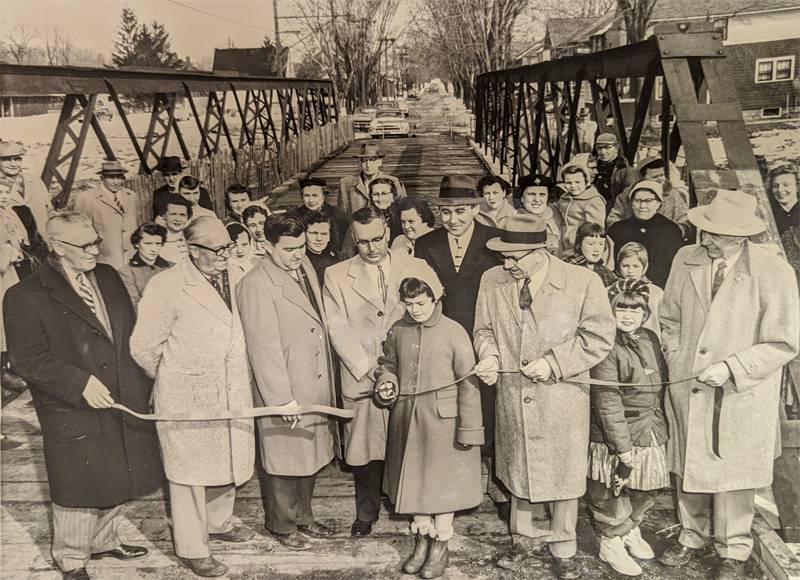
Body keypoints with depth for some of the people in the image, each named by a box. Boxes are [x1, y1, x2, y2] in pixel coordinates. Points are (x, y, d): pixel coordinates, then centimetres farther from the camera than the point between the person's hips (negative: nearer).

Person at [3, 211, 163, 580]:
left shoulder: (108, 277, 7)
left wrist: (142, 383, 7)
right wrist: (80, 383, -23)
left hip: (124, 404, 6)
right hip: (75, 415, -6)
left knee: (116, 484, 19)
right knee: (78, 490, 8)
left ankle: (104, 541, 42)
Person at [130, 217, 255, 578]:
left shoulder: (233, 276, 2)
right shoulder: (166, 286, -17)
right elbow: (143, 347, -11)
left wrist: (241, 378, 12)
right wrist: (171, 380, 3)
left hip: (232, 392, 6)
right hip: (187, 398, -6)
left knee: (229, 462, 20)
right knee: (190, 472, 8)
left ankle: (218, 523, 45)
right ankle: (191, 549, 25)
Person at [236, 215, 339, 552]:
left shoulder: (306, 268, 6)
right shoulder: (256, 285, -20)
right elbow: (264, 348, -21)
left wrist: (328, 379, 15)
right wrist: (282, 398, -21)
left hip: (316, 385, 8)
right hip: (285, 390, -8)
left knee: (311, 455, 21)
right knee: (284, 462, 9)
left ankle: (303, 517, 40)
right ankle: (282, 526, 30)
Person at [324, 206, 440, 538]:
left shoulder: (417, 268, 3)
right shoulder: (336, 276, 3)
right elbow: (339, 331, -2)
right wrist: (370, 370, -10)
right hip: (362, 380, 0)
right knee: (364, 448, 7)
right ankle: (366, 513, 27)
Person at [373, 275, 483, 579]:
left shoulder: (454, 332, -13)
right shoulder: (398, 330, -1)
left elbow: (468, 384, -11)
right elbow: (388, 363, 16)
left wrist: (469, 430, -11)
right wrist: (386, 382, -7)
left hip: (442, 420, -4)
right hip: (406, 420, 4)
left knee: (443, 482, 9)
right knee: (413, 479, 15)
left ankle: (440, 545, 27)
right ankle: (422, 539, 34)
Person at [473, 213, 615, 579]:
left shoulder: (583, 282, -13)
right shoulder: (492, 281, -2)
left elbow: (599, 337, -9)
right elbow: (485, 329, 10)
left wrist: (553, 363, -17)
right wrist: (489, 355, -11)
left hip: (562, 398, -3)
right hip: (512, 396, 3)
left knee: (563, 473, 10)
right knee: (518, 468, 18)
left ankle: (564, 550, 31)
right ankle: (522, 538, 40)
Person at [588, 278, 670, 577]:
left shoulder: (650, 339, 4)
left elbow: (662, 384, 15)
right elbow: (608, 404, -20)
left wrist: (661, 426, 12)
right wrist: (623, 448, -20)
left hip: (652, 433, 7)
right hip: (618, 435, -7)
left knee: (646, 490, 18)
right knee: (612, 492, 7)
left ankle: (630, 529, 43)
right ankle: (611, 543, 29)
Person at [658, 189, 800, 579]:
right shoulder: (686, 259, -4)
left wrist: (730, 368, -19)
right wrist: (675, 361, 2)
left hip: (740, 395, -3)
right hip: (687, 388, 4)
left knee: (733, 475, 11)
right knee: (688, 466, 16)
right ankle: (692, 537, 38)